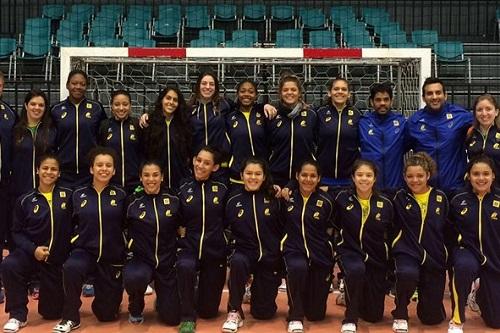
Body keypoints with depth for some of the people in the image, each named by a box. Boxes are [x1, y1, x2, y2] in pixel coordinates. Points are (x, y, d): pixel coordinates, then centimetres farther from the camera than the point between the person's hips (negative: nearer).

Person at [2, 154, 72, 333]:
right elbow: (17, 232, -1)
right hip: (31, 253, 0)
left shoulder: (67, 195, -3)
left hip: (58, 258, 0)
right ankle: (18, 315, -14)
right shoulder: (25, 200, -3)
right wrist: (33, 249, -16)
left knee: (51, 312, 7)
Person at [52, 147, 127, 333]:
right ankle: (70, 318, -14)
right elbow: (71, 225, 13)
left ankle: (107, 295, 43)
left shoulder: (120, 195, 0)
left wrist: (127, 252, 1)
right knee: (71, 267, -37)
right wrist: (74, 243, 1)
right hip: (85, 251, 0)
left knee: (107, 313, 5)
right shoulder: (78, 195, 2)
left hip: (112, 257, 0)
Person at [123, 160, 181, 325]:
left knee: (172, 318, -2)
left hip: (167, 262, 1)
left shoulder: (173, 201, -2)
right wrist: (130, 246, -8)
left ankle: (161, 299, 36)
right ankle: (136, 309, -2)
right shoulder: (133, 202, -5)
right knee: (133, 277, -38)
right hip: (141, 260, -1)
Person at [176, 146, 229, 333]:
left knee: (208, 310, 6)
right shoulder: (183, 189, -1)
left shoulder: (222, 190, -3)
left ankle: (201, 289, 41)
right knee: (185, 267, -37)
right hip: (189, 247, 0)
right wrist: (182, 231, -6)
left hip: (215, 251, 0)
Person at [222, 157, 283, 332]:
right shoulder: (233, 202, 0)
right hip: (244, 253, 0)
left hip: (270, 258, 0)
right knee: (237, 261, -38)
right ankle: (234, 312, -19)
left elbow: (283, 229, 2)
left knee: (263, 312, 5)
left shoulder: (273, 200, -3)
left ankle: (257, 290, 42)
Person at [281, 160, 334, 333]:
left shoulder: (326, 201, -4)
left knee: (316, 313, 4)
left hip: (320, 254, 0)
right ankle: (295, 317, -19)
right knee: (298, 267, -39)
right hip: (294, 250, 0)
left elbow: (331, 230, 6)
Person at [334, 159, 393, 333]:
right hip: (349, 252, -2)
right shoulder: (343, 198, -5)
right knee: (357, 270, -41)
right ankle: (350, 319, -19)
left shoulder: (385, 204, -3)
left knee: (374, 315, 9)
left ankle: (353, 295, 44)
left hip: (376, 258, 2)